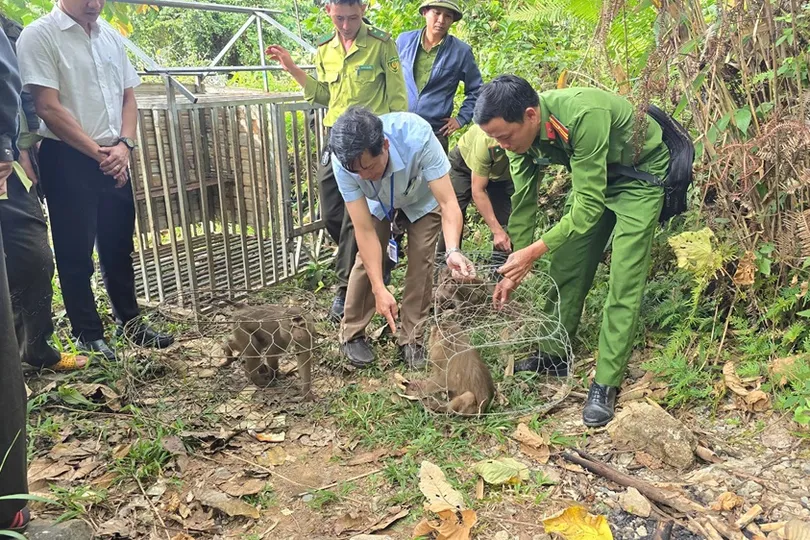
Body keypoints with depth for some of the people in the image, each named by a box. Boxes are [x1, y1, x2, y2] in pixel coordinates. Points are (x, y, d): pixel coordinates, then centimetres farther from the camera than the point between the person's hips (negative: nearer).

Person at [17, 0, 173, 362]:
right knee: (76, 252, 3)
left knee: (119, 247, 13)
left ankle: (129, 321, 26)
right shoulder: (39, 36, -8)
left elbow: (128, 98, 11)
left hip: (114, 159, 6)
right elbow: (48, 108, -14)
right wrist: (98, 152, -14)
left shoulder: (111, 38, 11)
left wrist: (123, 145, -5)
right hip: (67, 160, -5)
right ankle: (88, 334, 15)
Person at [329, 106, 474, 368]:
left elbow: (448, 202, -43)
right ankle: (351, 334, 10)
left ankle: (411, 340, 5)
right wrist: (380, 290, -39)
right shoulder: (343, 162, -37)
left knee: (421, 262, -12)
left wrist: (452, 251, -60)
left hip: (423, 200, -1)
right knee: (366, 260, -10)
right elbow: (364, 230, -34)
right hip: (377, 203, 1)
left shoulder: (418, 137, -44)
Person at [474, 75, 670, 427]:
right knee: (566, 268, 7)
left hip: (640, 175, -7)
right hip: (592, 177, 7)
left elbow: (589, 206, -37)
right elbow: (523, 203, -6)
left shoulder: (584, 116, -39)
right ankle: (554, 354, 23)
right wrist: (515, 270, -5)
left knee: (624, 282, -11)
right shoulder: (522, 131, -16)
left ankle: (605, 385, -3)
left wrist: (535, 250, -41)